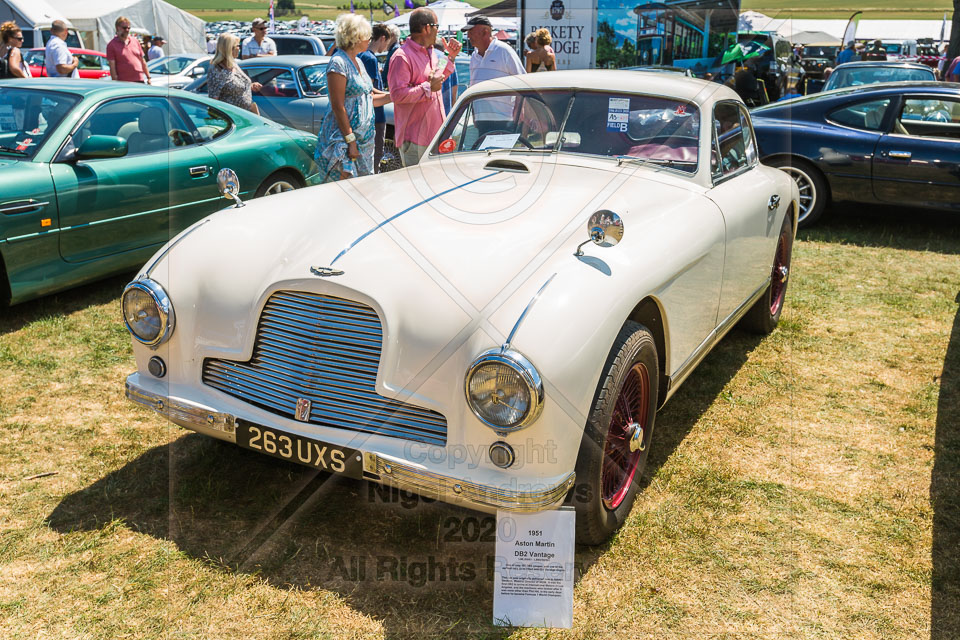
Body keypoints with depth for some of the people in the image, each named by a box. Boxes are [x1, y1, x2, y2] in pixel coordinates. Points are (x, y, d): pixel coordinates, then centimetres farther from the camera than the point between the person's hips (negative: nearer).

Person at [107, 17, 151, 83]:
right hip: (123, 83, -4)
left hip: (140, 80, 4)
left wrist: (148, 77, 13)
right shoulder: (111, 45, 1)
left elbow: (142, 61, 18)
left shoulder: (135, 41, 14)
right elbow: (112, 66, -5)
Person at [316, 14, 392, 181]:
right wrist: (351, 141, -20)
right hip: (342, 139, -9)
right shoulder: (338, 63, -12)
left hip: (364, 137, 9)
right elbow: (338, 107, -17)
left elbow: (368, 99, 19)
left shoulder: (358, 62, 15)